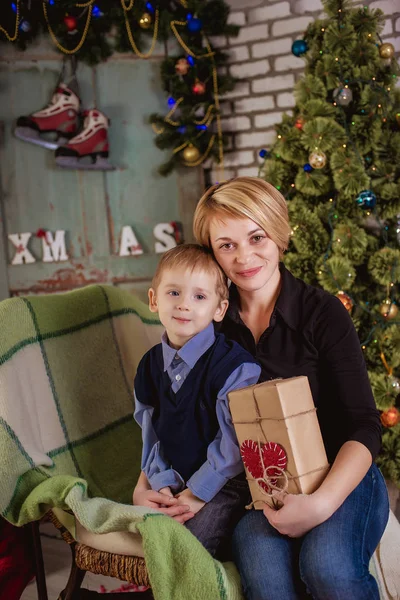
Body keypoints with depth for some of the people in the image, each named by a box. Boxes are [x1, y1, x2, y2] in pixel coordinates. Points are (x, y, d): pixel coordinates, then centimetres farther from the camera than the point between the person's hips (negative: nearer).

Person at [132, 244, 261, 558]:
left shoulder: (236, 366, -18)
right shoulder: (150, 365, 3)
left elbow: (234, 443, -18)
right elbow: (150, 432, 9)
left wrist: (196, 493, -14)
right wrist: (161, 484, -4)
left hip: (225, 483, -6)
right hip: (174, 481, 6)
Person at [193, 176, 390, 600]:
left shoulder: (322, 313, -7)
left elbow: (363, 428, -10)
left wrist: (322, 503, -25)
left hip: (338, 477, -1)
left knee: (327, 565, -31)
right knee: (258, 556, -32)